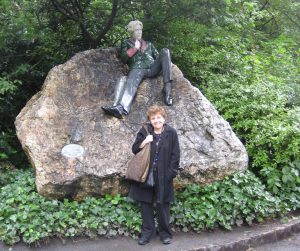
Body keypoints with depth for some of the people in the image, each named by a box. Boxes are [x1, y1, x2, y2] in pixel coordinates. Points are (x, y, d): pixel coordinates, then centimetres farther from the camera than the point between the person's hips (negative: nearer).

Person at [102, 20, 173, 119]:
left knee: (165, 51, -23)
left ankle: (167, 88, -37)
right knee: (131, 83, -37)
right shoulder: (126, 43, 29)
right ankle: (120, 108, -69)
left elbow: (157, 56, 27)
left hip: (153, 68, 3)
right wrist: (135, 48, 9)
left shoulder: (148, 44, 36)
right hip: (137, 68, -3)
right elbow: (123, 59, 13)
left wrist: (166, 62, 5)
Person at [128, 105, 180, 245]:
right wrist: (144, 142, -15)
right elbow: (135, 150, 3)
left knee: (162, 205, 7)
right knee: (146, 203, 9)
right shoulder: (145, 131, 2)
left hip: (163, 176, -2)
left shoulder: (171, 133, -2)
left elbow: (175, 155, -2)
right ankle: (147, 232, 22)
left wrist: (171, 172, -9)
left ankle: (165, 233, 21)